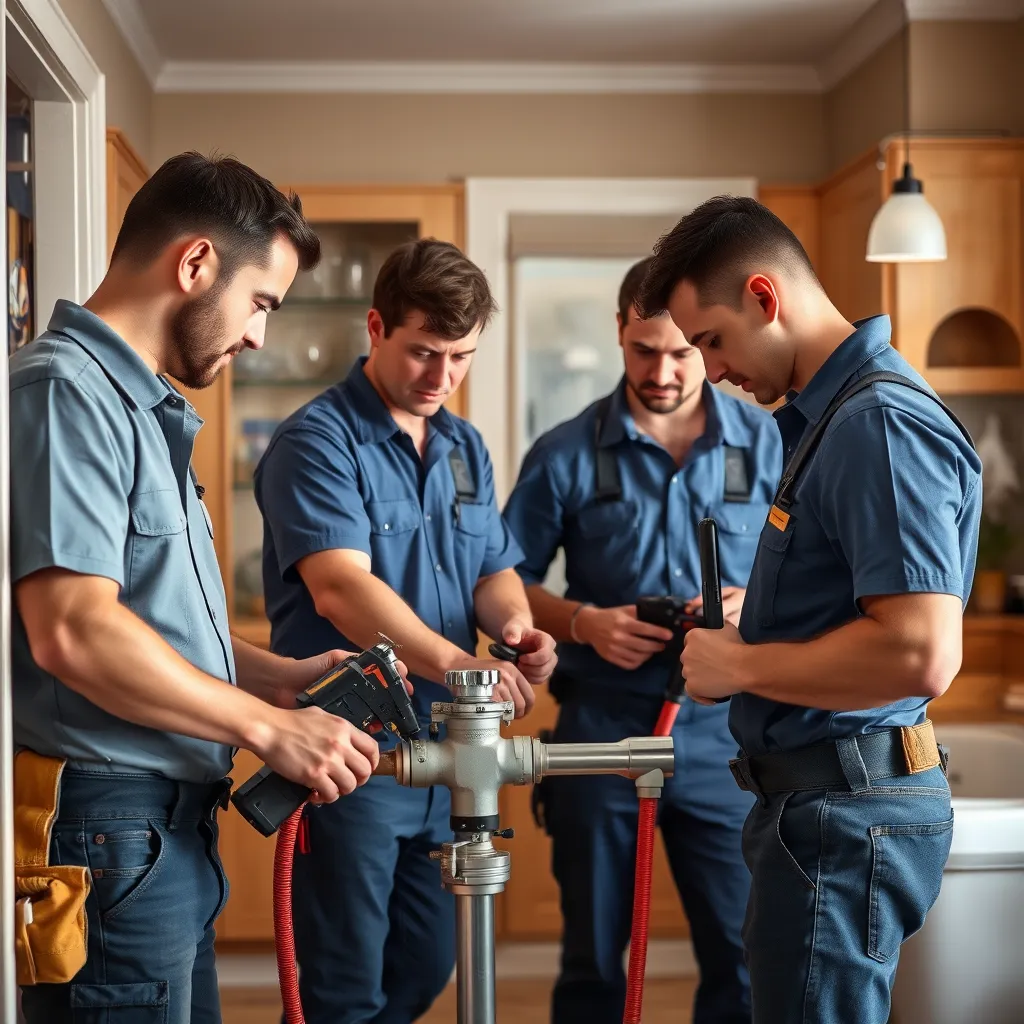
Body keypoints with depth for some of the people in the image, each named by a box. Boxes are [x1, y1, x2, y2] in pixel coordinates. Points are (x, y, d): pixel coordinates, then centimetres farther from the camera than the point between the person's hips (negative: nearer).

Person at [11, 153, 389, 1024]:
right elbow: (73, 631, -24)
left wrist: (280, 675, 8)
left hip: (172, 829, 10)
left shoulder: (141, 405, 17)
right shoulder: (66, 389, -15)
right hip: (109, 828, -10)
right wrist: (267, 726, -17)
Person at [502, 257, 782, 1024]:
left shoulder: (767, 443, 0)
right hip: (603, 726, 0)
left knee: (745, 955, 4)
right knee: (593, 957, 12)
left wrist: (755, 607, -15)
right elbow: (509, 582, 3)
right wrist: (585, 623, -14)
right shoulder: (566, 455, -2)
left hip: (726, 731, 0)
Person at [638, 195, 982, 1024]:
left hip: (845, 814, -10)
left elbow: (922, 652, -28)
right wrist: (752, 626, 10)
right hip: (818, 799, 10)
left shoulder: (879, 425, -19)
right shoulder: (828, 412, 12)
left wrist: (741, 666, -16)